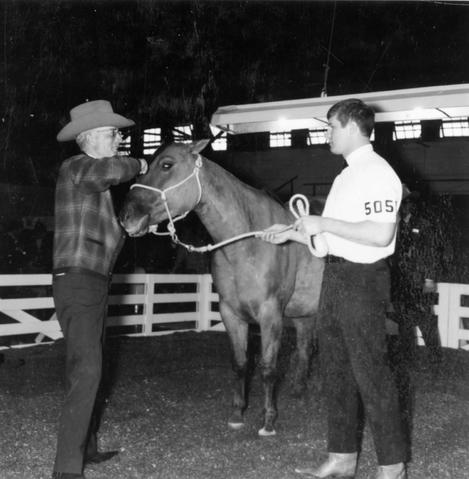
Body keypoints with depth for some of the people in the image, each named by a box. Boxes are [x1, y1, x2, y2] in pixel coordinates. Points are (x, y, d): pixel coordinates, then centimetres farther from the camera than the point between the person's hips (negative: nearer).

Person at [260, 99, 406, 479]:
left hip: (362, 280, -10)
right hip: (335, 276, 10)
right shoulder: (348, 175, 17)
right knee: (337, 371, 14)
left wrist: (324, 223, -21)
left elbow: (379, 235, -25)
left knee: (371, 374, -2)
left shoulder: (377, 173, -13)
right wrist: (292, 233, 14)